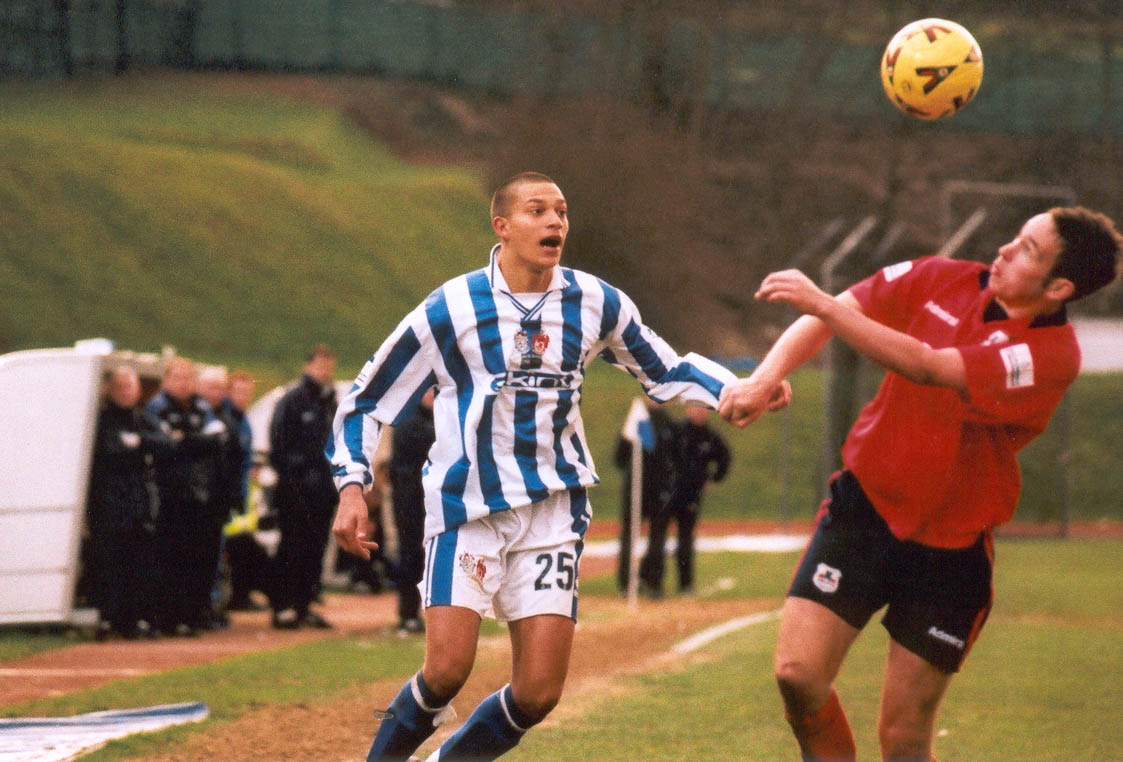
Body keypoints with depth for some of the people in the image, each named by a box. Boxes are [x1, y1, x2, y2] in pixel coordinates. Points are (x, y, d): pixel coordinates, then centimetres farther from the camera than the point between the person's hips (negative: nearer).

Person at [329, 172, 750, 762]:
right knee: (448, 669, -19)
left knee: (539, 693, -6)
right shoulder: (449, 310, -6)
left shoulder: (596, 304, 3)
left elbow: (667, 371, 17)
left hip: (553, 512, 3)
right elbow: (366, 402, 1)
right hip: (466, 508, -3)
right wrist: (352, 487, -11)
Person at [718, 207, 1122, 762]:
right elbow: (830, 315, 1)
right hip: (865, 503, 3)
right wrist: (764, 378, -19)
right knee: (797, 674, -14)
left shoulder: (1054, 353, -18)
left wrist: (820, 304, -29)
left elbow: (927, 368, -27)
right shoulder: (941, 281, -4)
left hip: (949, 545, -3)